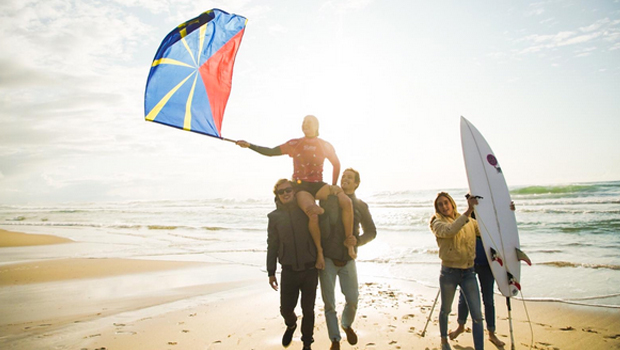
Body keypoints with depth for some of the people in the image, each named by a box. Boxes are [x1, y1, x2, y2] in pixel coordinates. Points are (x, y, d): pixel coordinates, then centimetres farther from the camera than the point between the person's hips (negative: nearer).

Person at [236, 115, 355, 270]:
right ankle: (319, 251, -11)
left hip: (318, 185, 2)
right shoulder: (295, 144, 9)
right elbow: (271, 152, 12)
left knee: (347, 201, -26)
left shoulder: (325, 145, 10)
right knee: (313, 215, -33)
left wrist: (333, 186, 13)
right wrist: (249, 145, 4)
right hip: (301, 186, -1)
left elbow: (336, 164, 19)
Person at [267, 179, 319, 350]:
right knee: (286, 308, 5)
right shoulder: (275, 217, 2)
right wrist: (271, 272, 7)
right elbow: (272, 245, 6)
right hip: (289, 271, 1)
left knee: (308, 309, 8)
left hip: (310, 270, -1)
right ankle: (291, 325, 40)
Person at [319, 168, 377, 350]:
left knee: (352, 299, 6)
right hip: (327, 258, -1)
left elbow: (371, 231, 7)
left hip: (348, 260, 1)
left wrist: (357, 241, -12)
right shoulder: (328, 199, -2)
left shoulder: (361, 206, 1)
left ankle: (347, 325, 38)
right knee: (329, 303, 4)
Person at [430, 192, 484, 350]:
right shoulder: (438, 223, -8)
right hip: (449, 273, -3)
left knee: (477, 315, -4)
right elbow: (450, 231, -30)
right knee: (445, 310, 16)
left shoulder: (468, 221, 7)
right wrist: (468, 211, -39)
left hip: (468, 273, 3)